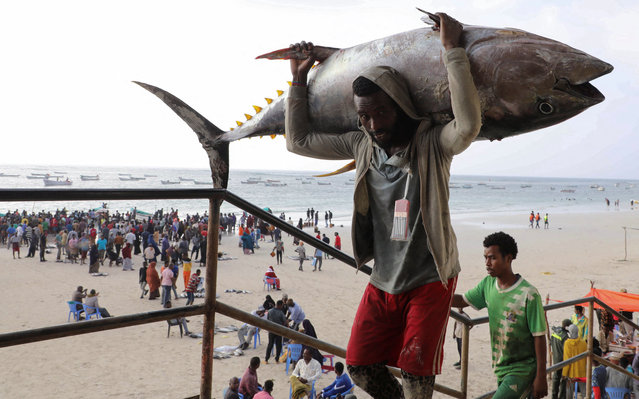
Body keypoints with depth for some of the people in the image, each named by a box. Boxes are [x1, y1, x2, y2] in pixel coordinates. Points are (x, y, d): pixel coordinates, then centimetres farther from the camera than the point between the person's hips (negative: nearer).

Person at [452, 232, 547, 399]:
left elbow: (539, 337, -15)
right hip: (501, 369, 7)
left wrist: (541, 377, -13)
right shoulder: (487, 284, 1)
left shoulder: (528, 294, -18)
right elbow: (462, 300, 13)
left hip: (523, 368, -6)